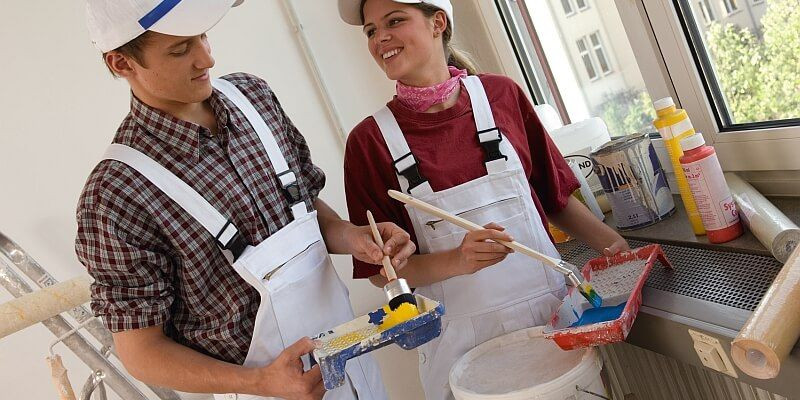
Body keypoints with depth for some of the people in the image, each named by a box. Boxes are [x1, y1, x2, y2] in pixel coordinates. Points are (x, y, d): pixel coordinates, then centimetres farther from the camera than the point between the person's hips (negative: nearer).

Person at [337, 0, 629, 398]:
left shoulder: (500, 95, -2)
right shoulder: (369, 140, -8)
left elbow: (555, 195, 8)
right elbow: (380, 269, -5)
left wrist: (612, 243, -5)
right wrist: (458, 260, -20)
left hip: (553, 308, 2)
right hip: (465, 338, -2)